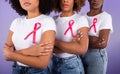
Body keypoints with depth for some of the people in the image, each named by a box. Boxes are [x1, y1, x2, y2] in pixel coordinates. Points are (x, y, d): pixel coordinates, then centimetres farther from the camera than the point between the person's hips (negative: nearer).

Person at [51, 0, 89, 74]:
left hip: (72, 65, -3)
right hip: (53, 63, 4)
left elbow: (82, 49, -21)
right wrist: (71, 46, -19)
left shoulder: (81, 19, -10)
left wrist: (54, 42, -17)